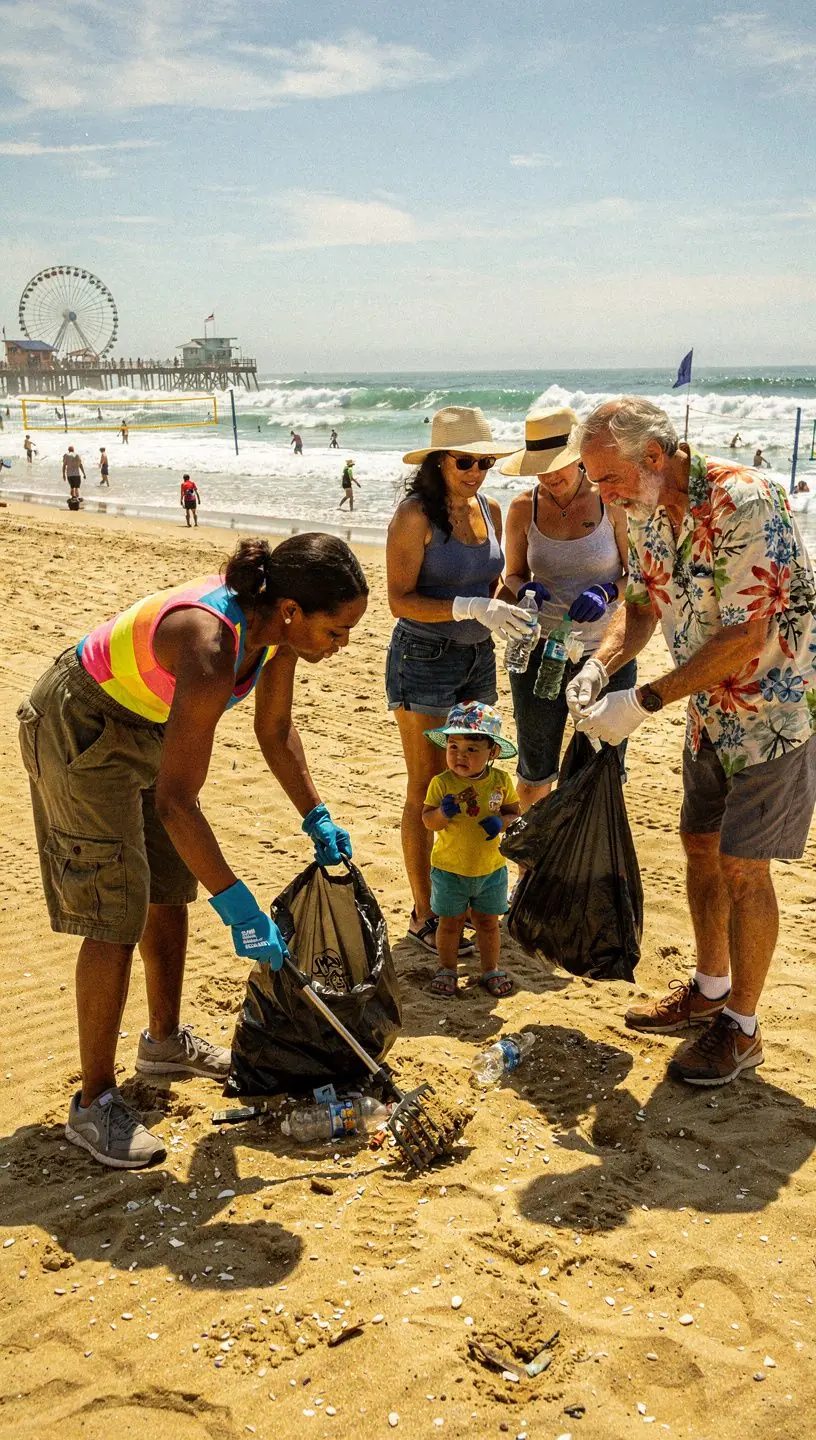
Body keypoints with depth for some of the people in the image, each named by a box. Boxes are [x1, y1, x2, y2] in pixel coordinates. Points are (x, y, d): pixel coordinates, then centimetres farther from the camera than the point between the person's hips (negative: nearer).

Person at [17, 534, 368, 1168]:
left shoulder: (275, 623, -13)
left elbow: (275, 729, 5)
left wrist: (317, 818, 1)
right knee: (116, 919, -8)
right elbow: (175, 801, -35)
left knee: (170, 893, 17)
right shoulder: (211, 649, -39)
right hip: (81, 729, -9)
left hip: (147, 725, 9)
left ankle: (165, 1042, 38)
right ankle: (94, 1103, 6)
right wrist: (242, 910, -31)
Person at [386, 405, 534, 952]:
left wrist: (510, 602, -4)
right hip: (425, 661, -7)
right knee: (427, 792, 1)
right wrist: (470, 608, -28)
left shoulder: (489, 511, 6)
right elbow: (400, 600, -18)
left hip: (478, 660, 7)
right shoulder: (415, 515, -14)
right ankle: (424, 915, 14)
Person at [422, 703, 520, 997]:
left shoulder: (501, 781, -8)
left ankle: (491, 969, 34)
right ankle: (447, 969, 32)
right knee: (450, 923, 13)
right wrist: (444, 812, -33)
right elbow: (428, 821, -12)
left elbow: (514, 813, 1)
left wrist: (500, 822, -20)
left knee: (488, 923, 15)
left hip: (490, 870, 2)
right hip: (449, 870, -1)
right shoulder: (442, 783, -15)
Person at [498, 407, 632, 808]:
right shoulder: (523, 508, -1)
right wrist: (525, 590, -14)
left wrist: (607, 591, -23)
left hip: (605, 652, -2)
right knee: (535, 770, 12)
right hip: (539, 650, 2)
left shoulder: (611, 501, -7)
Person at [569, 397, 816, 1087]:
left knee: (742, 866, -4)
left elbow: (744, 637, -30)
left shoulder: (744, 501, -28)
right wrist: (599, 665, -10)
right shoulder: (647, 513, -1)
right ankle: (711, 988, 34)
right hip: (713, 710, 8)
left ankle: (741, 1027, 13)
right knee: (700, 845, 15)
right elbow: (642, 605, 10)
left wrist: (644, 702, -28)